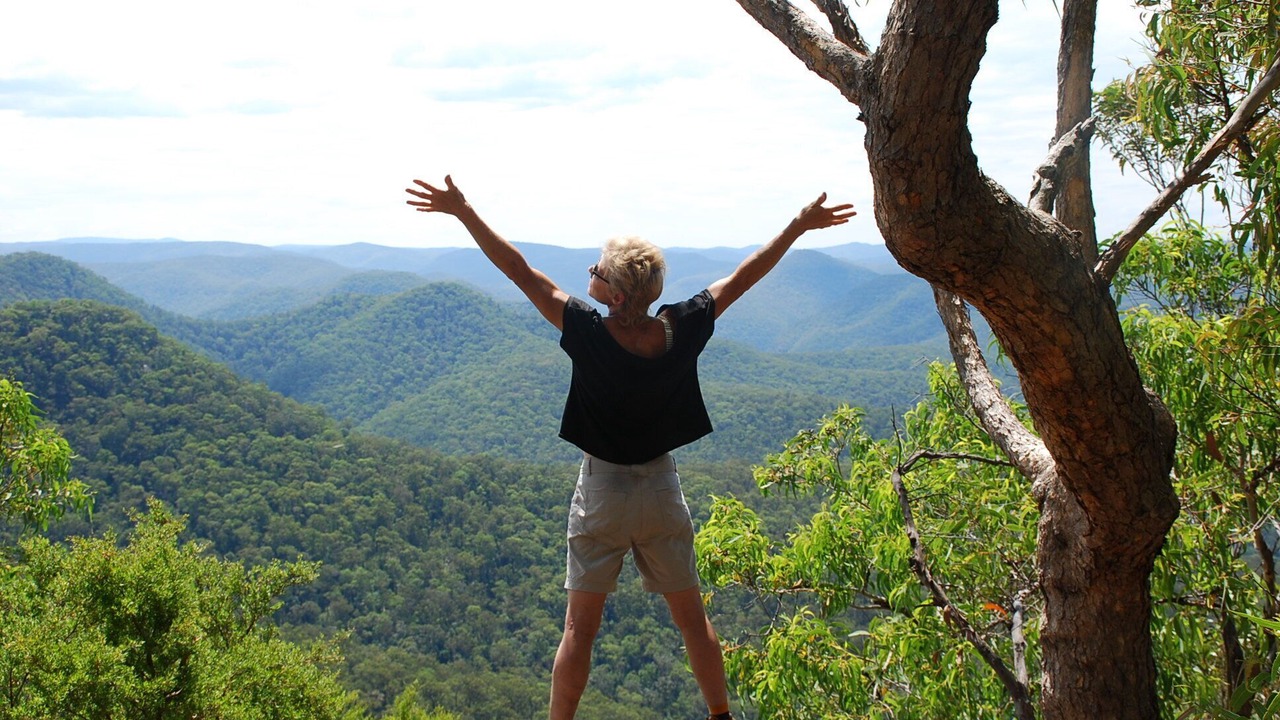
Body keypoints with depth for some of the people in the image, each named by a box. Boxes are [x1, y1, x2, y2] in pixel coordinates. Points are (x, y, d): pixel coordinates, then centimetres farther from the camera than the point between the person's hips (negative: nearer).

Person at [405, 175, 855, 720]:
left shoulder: (589, 334, -21)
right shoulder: (682, 331, -12)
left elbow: (520, 272, -18)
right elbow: (744, 276, -1)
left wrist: (462, 211, -13)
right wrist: (799, 226, 9)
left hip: (601, 494, -3)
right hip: (662, 491, 3)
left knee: (580, 627, 6)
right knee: (691, 617, 18)